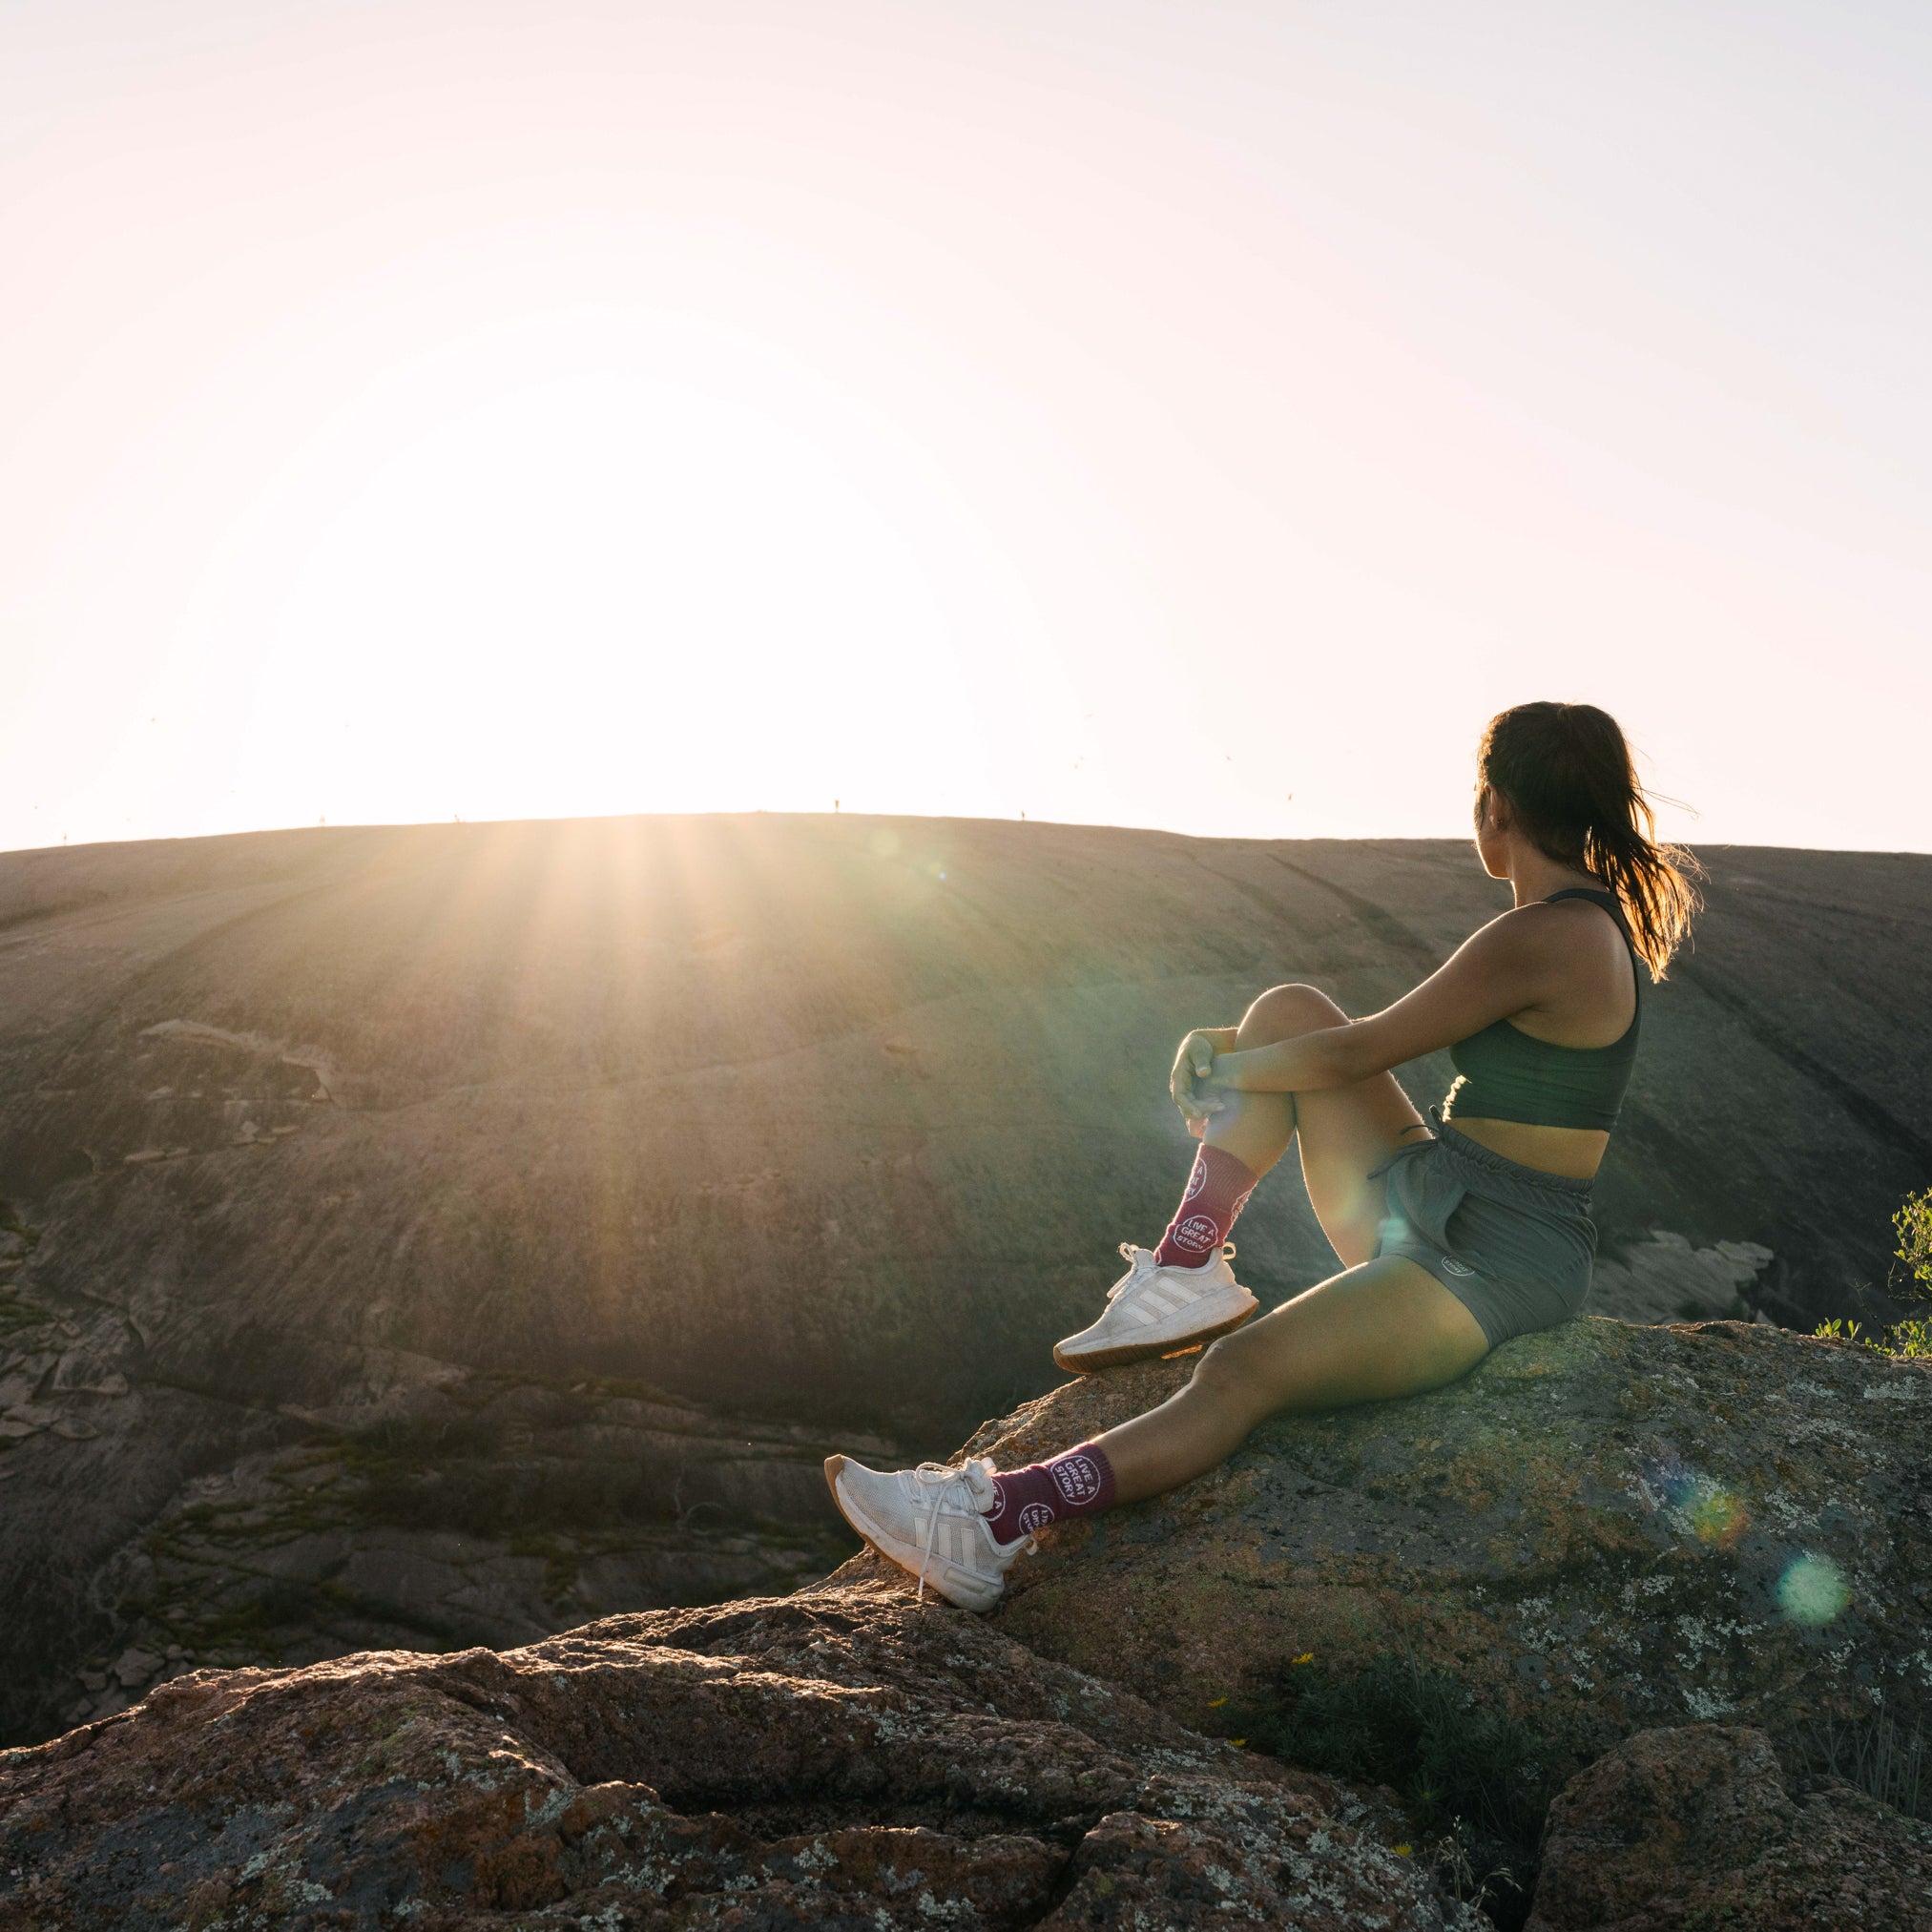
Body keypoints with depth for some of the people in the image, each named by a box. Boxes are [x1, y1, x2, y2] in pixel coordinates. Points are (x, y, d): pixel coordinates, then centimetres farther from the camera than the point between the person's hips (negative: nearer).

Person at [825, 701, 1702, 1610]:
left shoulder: (1539, 938, -21)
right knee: (1288, 1009, 0)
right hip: (1427, 1200, 10)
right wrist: (1245, 1050, 16)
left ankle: (989, 1524, -24)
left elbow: (1357, 1053, -15)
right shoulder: (1593, 915, 11)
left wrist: (1223, 1072, 0)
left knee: (1239, 1371, -22)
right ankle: (1184, 1276, -3)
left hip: (1493, 1263, -9)